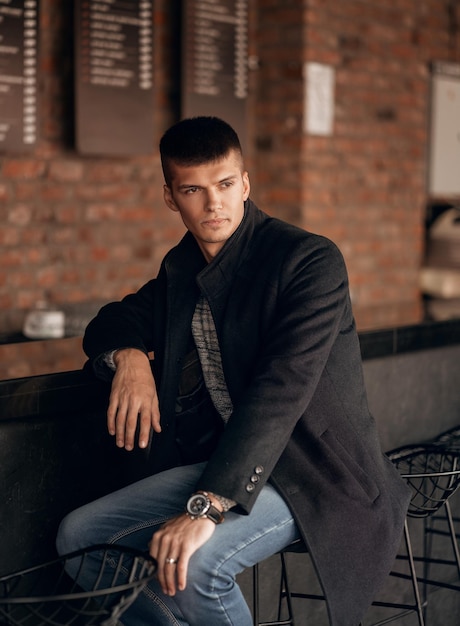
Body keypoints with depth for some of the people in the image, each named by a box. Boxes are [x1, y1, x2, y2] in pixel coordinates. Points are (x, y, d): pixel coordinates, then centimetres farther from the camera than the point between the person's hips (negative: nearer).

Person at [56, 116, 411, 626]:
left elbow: (280, 390, -24)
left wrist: (206, 507, -32)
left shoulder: (311, 260, -14)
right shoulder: (182, 267, 10)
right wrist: (128, 355, -7)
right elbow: (112, 321, 21)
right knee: (78, 536, -5)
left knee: (195, 564, -32)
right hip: (222, 460, 7)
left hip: (314, 469, -7)